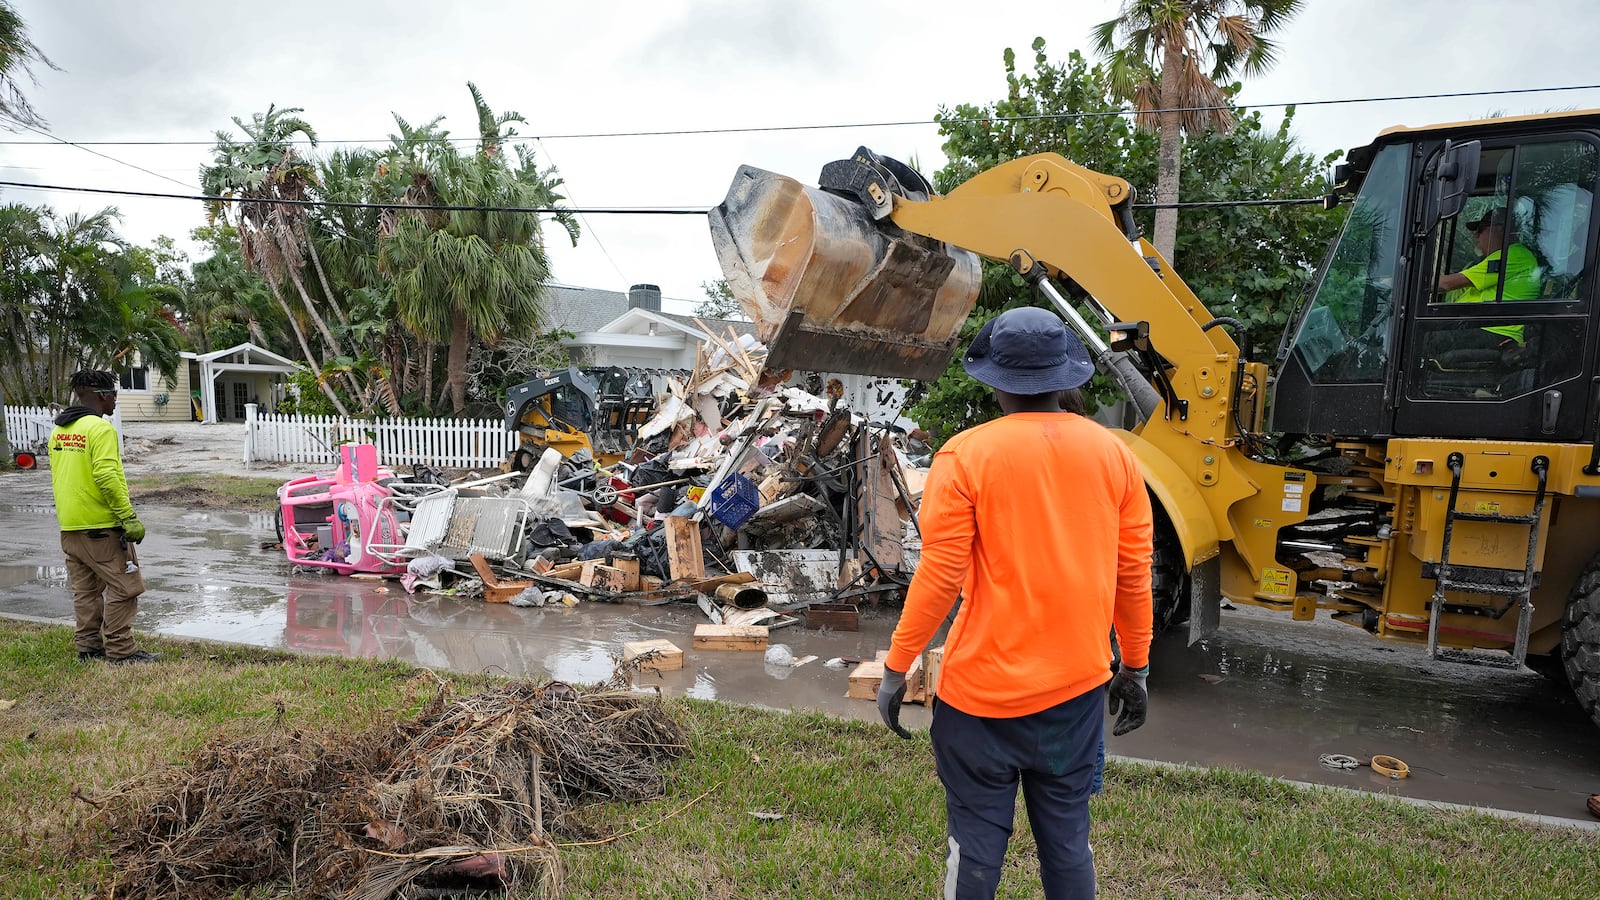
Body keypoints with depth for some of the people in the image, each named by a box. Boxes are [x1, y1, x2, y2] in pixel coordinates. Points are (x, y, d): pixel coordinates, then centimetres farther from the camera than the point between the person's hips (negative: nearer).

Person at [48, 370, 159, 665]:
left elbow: (58, 476, 18)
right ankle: (121, 651, -1)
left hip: (69, 528, 9)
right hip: (102, 526, -9)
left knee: (85, 591, 15)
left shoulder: (59, 430, 13)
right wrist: (129, 517, -21)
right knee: (123, 588, -2)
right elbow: (107, 476, -23)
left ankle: (88, 646, 21)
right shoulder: (100, 428, -15)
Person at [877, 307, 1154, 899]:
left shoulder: (965, 456, -12)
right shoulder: (1113, 454, -1)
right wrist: (1135, 666, 16)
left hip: (984, 689, -3)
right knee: (1067, 840, 17)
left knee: (977, 842, 11)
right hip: (1078, 685, 4)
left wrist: (897, 666, -3)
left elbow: (940, 575, -13)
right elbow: (1133, 575, 4)